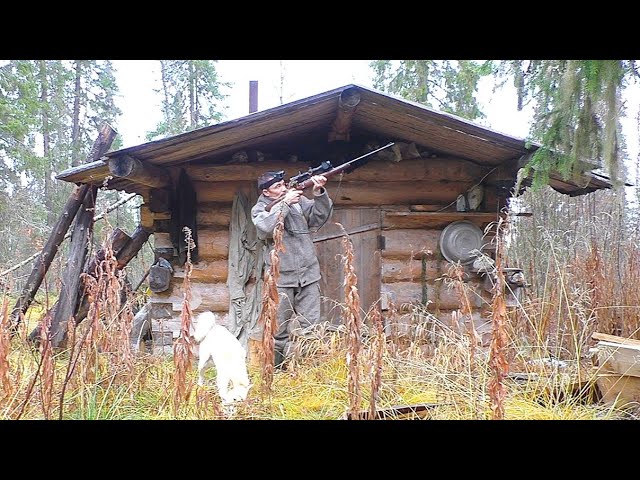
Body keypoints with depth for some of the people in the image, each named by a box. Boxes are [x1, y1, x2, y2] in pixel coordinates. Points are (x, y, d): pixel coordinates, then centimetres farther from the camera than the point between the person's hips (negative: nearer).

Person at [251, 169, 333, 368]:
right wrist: (284, 203, -16)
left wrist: (319, 192, -13)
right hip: (281, 278, -2)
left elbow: (320, 215, 2)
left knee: (311, 325, 3)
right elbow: (266, 228, -19)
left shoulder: (298, 200, 9)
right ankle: (277, 368, 17)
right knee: (279, 328, 5)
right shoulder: (259, 210, 1)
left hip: (308, 274, 2)